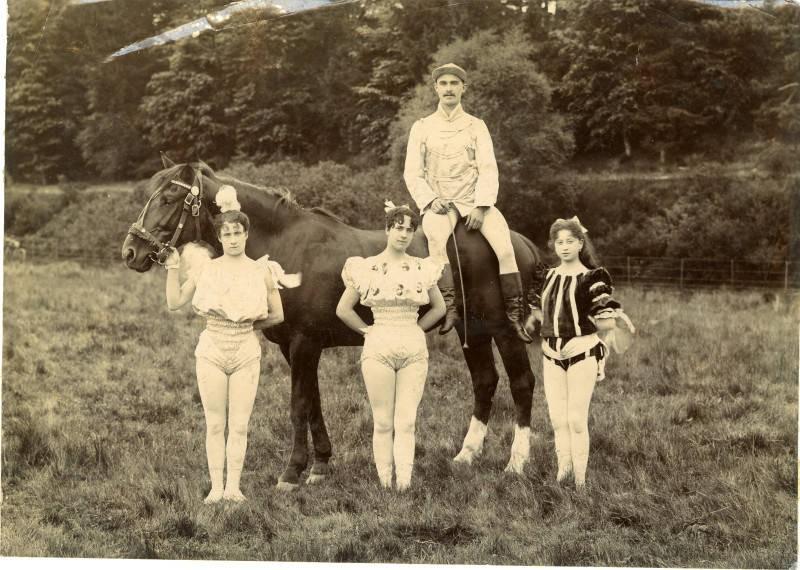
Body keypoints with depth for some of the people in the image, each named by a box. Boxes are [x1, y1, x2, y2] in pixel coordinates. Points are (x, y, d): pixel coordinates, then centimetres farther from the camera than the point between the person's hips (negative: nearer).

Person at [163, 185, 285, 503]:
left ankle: (234, 486, 10)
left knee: (239, 425, 2)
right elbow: (174, 303, -2)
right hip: (211, 350, 0)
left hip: (246, 352, 0)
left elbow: (277, 316, 7)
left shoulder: (261, 272, 1)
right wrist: (173, 268, -9)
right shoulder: (206, 270, 2)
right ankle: (216, 486, 11)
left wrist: (249, 324, 4)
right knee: (215, 424, 5)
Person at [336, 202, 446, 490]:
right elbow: (343, 309, 5)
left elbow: (439, 308, 17)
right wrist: (367, 330, 2)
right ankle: (385, 481, 9)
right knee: (383, 422, 2)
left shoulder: (423, 269, 5)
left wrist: (415, 328, 9)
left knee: (406, 422, -1)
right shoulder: (366, 268, -1)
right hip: (379, 348, -2)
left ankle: (404, 482, 1)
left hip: (414, 349, 2)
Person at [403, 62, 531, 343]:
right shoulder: (422, 127, 9)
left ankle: (515, 313, -17)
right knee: (436, 237, -36)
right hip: (437, 203, -1)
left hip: (473, 201, 1)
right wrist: (431, 200, -13)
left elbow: (488, 170, 1)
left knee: (504, 243, -24)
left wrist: (481, 207, -13)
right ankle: (449, 307, -39)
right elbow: (412, 173, 4)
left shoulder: (476, 126, 10)